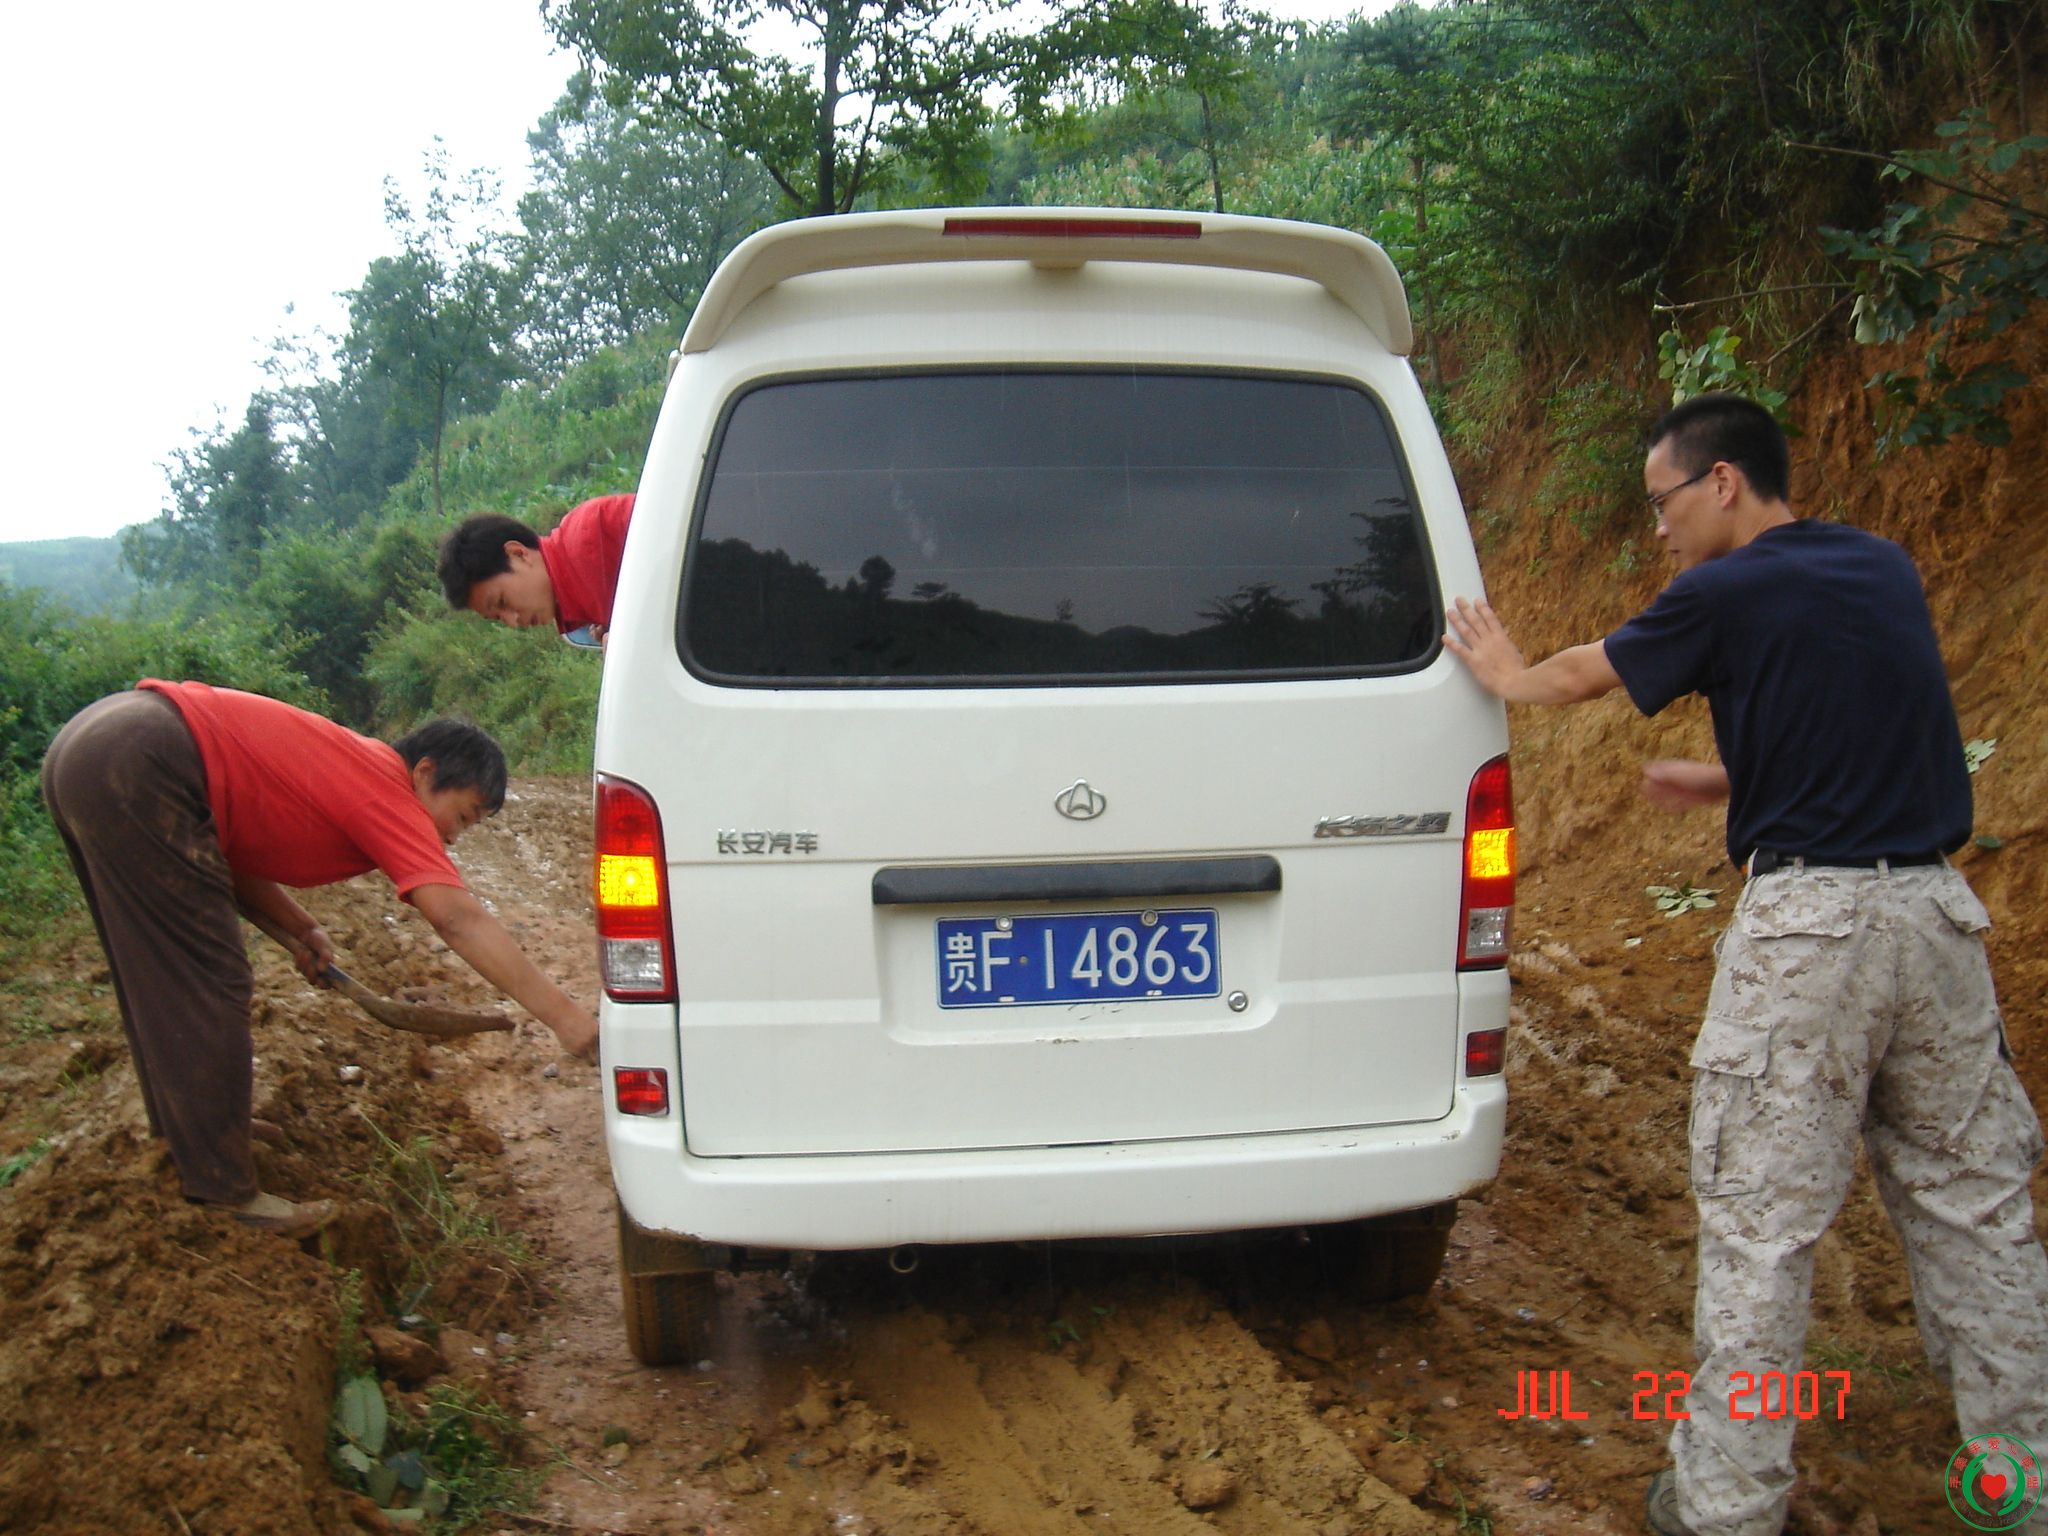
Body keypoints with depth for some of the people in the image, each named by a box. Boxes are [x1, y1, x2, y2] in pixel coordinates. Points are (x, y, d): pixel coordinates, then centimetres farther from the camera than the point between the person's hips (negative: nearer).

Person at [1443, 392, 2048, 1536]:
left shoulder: (1728, 595, -8)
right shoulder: (1888, 570, 12)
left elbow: (1580, 675, 7)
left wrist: (1508, 675, 27)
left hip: (1810, 922, -7)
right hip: (1938, 908, 7)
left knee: (1761, 1227, 1)